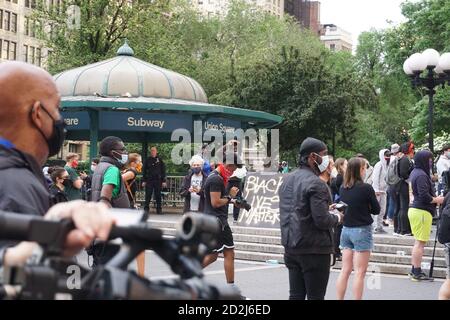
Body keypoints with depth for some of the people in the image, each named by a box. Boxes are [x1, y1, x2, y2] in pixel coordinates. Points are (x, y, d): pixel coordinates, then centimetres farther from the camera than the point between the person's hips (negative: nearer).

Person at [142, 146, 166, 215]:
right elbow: (144, 171, 10)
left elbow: (163, 171, 5)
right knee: (148, 196, -1)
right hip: (149, 180, 1)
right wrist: (144, 181, 4)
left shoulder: (160, 160, 5)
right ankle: (146, 209, 3)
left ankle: (159, 209, 10)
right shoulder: (148, 160, 7)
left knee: (158, 196, 4)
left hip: (158, 181, -1)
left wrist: (163, 181, 0)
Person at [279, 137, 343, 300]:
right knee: (315, 296, 0)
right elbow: (322, 220, -22)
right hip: (314, 249, -8)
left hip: (291, 247, 8)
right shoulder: (316, 183, -17)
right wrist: (337, 217, -1)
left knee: (295, 295, 12)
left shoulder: (287, 179, 10)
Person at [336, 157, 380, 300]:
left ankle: (339, 299, 14)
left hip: (346, 229, 6)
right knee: (359, 272, -1)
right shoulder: (366, 188, -14)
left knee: (345, 270, 11)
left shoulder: (343, 188, 2)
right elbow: (376, 210, -4)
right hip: (362, 230, -6)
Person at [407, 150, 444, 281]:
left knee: (419, 242, 16)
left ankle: (414, 271, 22)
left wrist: (435, 198, 13)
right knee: (420, 242, -4)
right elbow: (424, 196, -23)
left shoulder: (416, 172, 14)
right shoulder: (421, 175, -18)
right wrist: (437, 200, -8)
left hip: (415, 210, 10)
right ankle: (417, 273, 2)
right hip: (422, 211, -10)